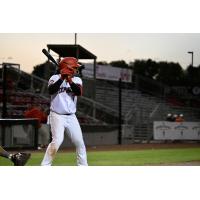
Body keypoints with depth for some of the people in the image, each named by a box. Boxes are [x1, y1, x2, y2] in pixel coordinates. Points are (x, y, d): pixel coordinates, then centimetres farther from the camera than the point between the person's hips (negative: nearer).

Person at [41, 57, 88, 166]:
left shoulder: (76, 80, 6)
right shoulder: (55, 78, -3)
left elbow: (78, 92, -14)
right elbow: (51, 90, -22)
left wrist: (70, 81, -26)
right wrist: (61, 79, -27)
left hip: (71, 117, 5)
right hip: (57, 115, -5)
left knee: (79, 142, 5)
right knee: (57, 141, -19)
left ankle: (83, 166, 19)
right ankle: (44, 165, -9)